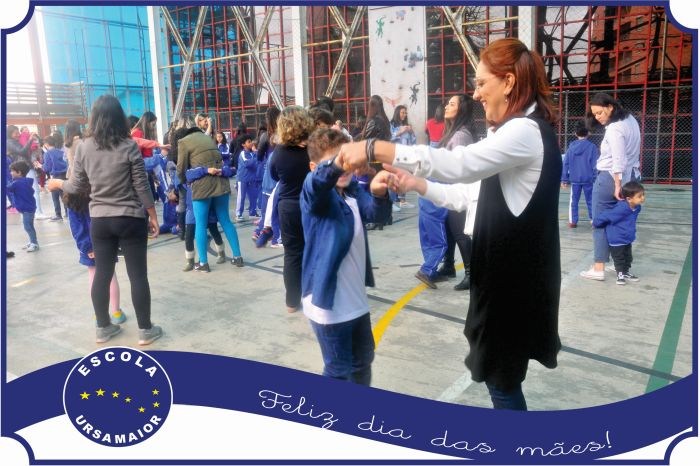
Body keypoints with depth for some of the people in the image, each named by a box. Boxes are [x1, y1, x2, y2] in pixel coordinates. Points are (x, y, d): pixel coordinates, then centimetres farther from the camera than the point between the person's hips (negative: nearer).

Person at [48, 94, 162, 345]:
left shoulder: (83, 147, -1)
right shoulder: (129, 146, -10)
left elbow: (77, 187, 5)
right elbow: (142, 187, -8)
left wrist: (58, 184, 26)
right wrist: (153, 217, 2)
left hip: (99, 221, 3)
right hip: (130, 219, -3)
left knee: (102, 274, 13)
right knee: (138, 275, 4)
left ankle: (102, 327, 26)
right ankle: (145, 329, 11)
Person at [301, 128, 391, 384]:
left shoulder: (354, 191, 4)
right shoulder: (316, 196, -14)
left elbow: (371, 210, -15)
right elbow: (317, 182, -37)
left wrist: (378, 194, -38)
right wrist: (335, 164, -60)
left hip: (356, 297, 7)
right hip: (327, 301, -7)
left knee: (364, 358, 25)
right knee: (338, 370, 5)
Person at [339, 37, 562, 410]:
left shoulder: (526, 131, -19)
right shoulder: (517, 131, 14)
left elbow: (457, 163, -33)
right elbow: (478, 197, 13)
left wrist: (374, 149, -34)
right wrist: (419, 185, 5)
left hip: (517, 280, -10)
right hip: (506, 273, 10)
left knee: (501, 377, 6)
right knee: (497, 371, 21)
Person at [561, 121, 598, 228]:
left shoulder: (571, 146, 1)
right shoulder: (592, 146, -5)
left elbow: (565, 163, 1)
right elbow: (595, 164, -5)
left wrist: (564, 179, 5)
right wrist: (595, 178, 1)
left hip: (574, 179, 1)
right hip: (588, 179, -1)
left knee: (573, 201, 10)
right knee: (590, 201, 10)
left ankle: (573, 221, 10)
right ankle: (594, 221, 13)